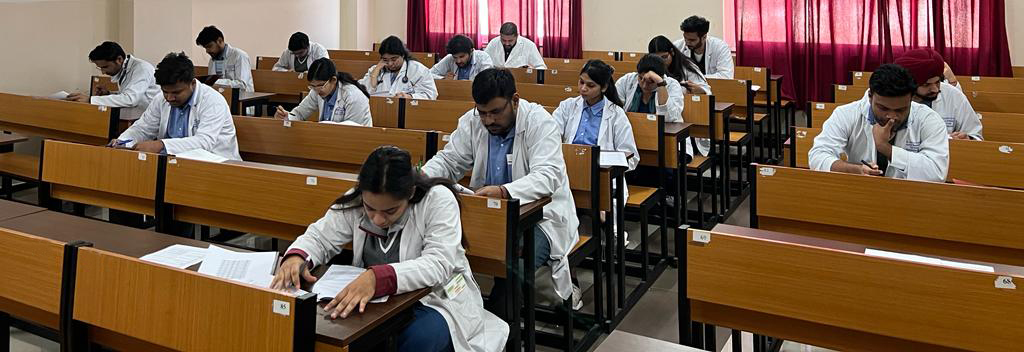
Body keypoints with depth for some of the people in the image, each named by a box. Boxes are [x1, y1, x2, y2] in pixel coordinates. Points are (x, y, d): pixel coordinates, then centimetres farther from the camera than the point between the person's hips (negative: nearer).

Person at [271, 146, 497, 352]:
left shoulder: (438, 199, -20)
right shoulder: (354, 201, -7)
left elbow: (438, 265, -30)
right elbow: (320, 237, 1)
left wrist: (377, 277, -45)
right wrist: (296, 256, -25)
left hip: (437, 300, -2)